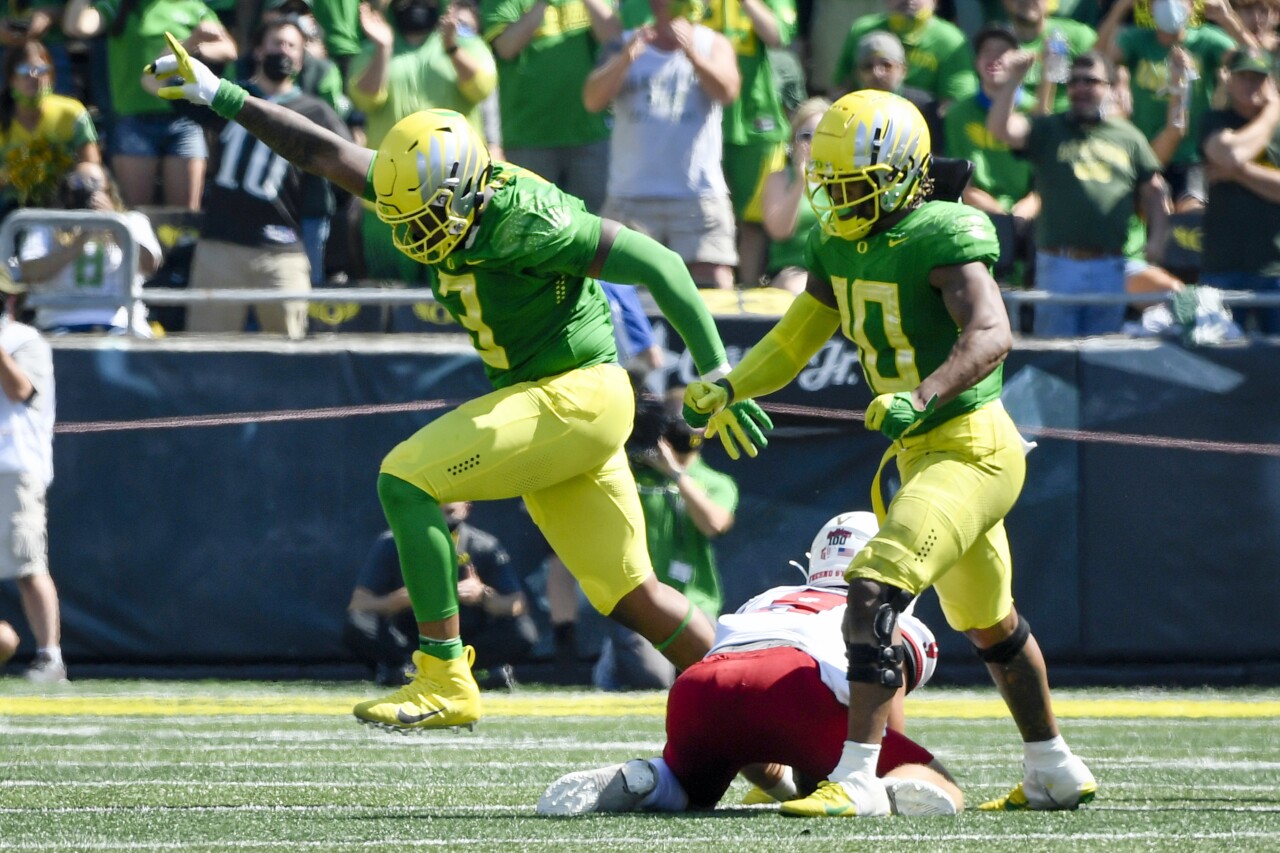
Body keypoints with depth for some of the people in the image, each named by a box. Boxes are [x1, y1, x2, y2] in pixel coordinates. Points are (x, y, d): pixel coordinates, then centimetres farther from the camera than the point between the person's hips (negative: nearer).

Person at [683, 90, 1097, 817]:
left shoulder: (943, 238, -20)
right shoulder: (838, 247, 7)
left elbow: (991, 336, -32)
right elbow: (795, 341, 14)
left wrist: (922, 396, -45)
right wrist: (726, 390, -2)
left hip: (971, 449, -10)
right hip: (923, 452, 10)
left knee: (874, 592, -22)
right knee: (989, 625, 23)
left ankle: (858, 778, -24)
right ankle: (1055, 771, 40)